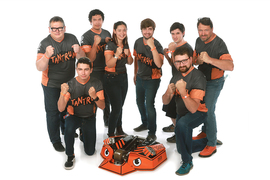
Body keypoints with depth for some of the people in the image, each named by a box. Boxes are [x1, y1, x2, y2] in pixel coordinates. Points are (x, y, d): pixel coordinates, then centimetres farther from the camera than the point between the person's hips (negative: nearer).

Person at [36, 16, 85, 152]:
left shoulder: (71, 39, -8)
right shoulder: (45, 43, -19)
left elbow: (82, 58, -5)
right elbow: (39, 68, -24)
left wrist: (78, 51, -28)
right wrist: (47, 55, -43)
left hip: (69, 82, 4)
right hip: (51, 85, -4)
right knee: (53, 112, 5)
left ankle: (67, 131, 48)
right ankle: (55, 140, 25)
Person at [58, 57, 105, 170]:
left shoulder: (96, 83, -12)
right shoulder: (70, 84, -17)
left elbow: (102, 107, -14)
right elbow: (61, 109, -21)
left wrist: (95, 97, -34)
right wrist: (63, 93, -39)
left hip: (89, 118, 2)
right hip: (74, 116, -2)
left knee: (90, 152, 2)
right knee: (69, 129, -38)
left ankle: (83, 134, 34)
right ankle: (70, 156, -13)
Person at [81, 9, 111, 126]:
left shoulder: (107, 33, 7)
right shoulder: (86, 36, -11)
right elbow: (90, 59, -18)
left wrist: (109, 42, -2)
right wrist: (95, 43, -31)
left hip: (106, 71, 6)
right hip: (94, 73, -5)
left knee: (107, 98, 17)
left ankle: (107, 121, 34)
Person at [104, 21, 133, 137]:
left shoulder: (126, 44, 7)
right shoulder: (110, 45, -14)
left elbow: (130, 63, 10)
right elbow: (109, 64, -21)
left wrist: (128, 54, -9)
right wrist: (117, 55, -36)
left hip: (123, 77, 7)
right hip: (112, 78, -6)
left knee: (120, 106, 14)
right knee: (116, 107, -8)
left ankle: (119, 130, 30)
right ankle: (110, 134, 7)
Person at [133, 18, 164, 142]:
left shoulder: (157, 45, -20)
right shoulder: (138, 42, -1)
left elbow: (159, 64, -33)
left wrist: (152, 47, -38)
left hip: (152, 79, -7)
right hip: (140, 77, 7)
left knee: (149, 104, -10)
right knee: (139, 101, 20)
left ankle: (152, 133, 4)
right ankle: (145, 123, 43)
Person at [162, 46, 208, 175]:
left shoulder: (198, 77, -24)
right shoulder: (176, 77, -1)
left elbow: (193, 109, -33)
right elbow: (165, 102, -3)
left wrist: (183, 92, -46)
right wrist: (169, 93, -25)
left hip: (198, 113, -7)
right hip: (181, 114, 8)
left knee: (181, 125, -41)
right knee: (181, 149, 18)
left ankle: (187, 162, -22)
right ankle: (207, 142, 43)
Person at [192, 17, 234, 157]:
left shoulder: (219, 44, -25)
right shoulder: (199, 41, -1)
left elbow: (230, 66, -39)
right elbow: (193, 58, 13)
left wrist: (209, 59, -51)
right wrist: (197, 60, -12)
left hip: (214, 83, -7)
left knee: (208, 110, -11)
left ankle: (211, 145, 2)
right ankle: (205, 132, 39)